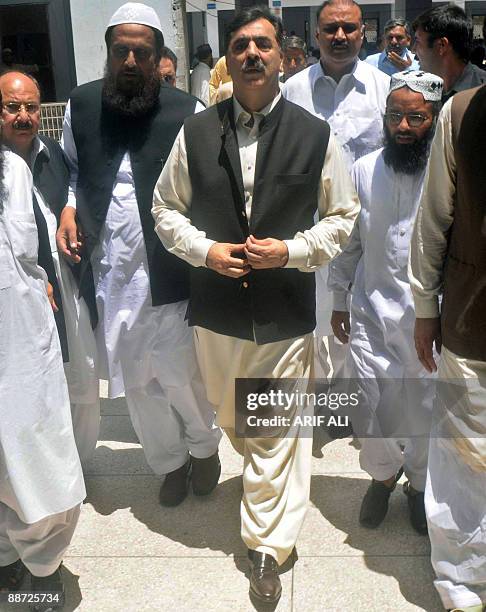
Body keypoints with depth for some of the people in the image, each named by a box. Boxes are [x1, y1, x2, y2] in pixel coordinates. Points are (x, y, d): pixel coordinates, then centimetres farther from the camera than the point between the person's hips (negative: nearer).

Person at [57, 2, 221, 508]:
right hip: (108, 272, 4)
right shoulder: (81, 105, 5)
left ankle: (204, 446, 37)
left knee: (181, 374, 5)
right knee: (136, 381, 15)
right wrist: (69, 209, 2)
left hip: (169, 272, -3)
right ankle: (170, 461, 38)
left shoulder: (186, 112, -7)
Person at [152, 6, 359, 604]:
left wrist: (292, 250, -12)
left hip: (286, 310, -2)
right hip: (217, 306, 3)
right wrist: (203, 249, -9)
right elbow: (166, 208, 8)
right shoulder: (195, 132, 0)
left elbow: (342, 216, 4)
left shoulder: (316, 136, -4)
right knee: (231, 418, 22)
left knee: (278, 437, 5)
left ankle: (267, 547, 23)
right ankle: (266, 480, 52)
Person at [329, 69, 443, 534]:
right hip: (371, 310, 2)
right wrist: (339, 301, 11)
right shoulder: (363, 171, 1)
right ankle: (383, 472, 38)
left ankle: (419, 482, 41)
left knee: (425, 413, 12)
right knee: (369, 411, 6)